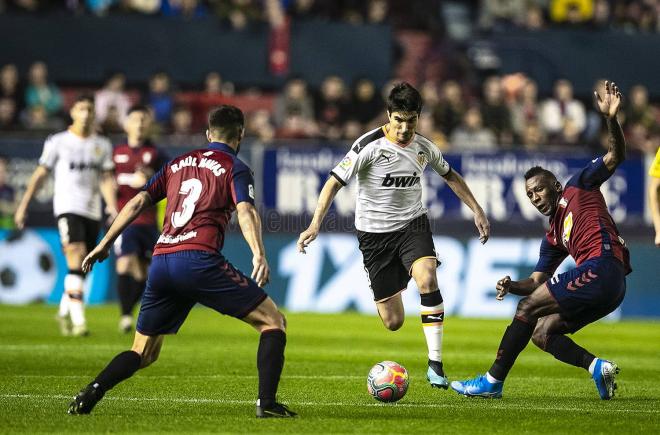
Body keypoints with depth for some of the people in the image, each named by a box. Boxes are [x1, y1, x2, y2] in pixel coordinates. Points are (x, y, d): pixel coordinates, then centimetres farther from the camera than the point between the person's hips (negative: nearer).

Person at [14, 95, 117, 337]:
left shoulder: (102, 145, 12)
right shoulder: (58, 142, 3)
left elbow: (106, 180, 7)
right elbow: (40, 174, 7)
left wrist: (112, 206, -9)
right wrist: (23, 205, 4)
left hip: (92, 211, 4)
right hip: (67, 207, -4)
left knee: (82, 269, 8)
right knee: (76, 260, -20)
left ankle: (64, 312, 29)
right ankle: (78, 321, -24)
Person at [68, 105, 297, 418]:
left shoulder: (178, 164, 24)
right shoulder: (235, 168, 8)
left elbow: (137, 203, 17)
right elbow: (245, 210, -10)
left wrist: (104, 244, 20)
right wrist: (259, 254, -25)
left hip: (160, 263, 5)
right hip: (199, 260, -5)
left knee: (144, 352, 17)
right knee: (272, 321, 4)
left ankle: (91, 393, -7)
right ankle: (267, 403, -9)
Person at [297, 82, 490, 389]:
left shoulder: (424, 148, -1)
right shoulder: (370, 146, -16)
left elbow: (449, 175, 19)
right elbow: (335, 181, -18)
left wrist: (477, 210, 16)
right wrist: (315, 224, -28)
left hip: (413, 223, 2)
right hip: (374, 233, -2)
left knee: (427, 278, -31)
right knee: (393, 323, -2)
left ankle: (435, 364, -25)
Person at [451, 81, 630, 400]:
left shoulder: (578, 188, 12)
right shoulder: (553, 237, 29)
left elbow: (616, 156, 3)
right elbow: (535, 282, 25)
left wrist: (611, 119, -13)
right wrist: (512, 286, 5)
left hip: (602, 267, -9)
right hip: (609, 290, 9)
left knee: (528, 307, -8)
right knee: (540, 332, 7)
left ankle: (493, 381, -7)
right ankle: (597, 366, -9)